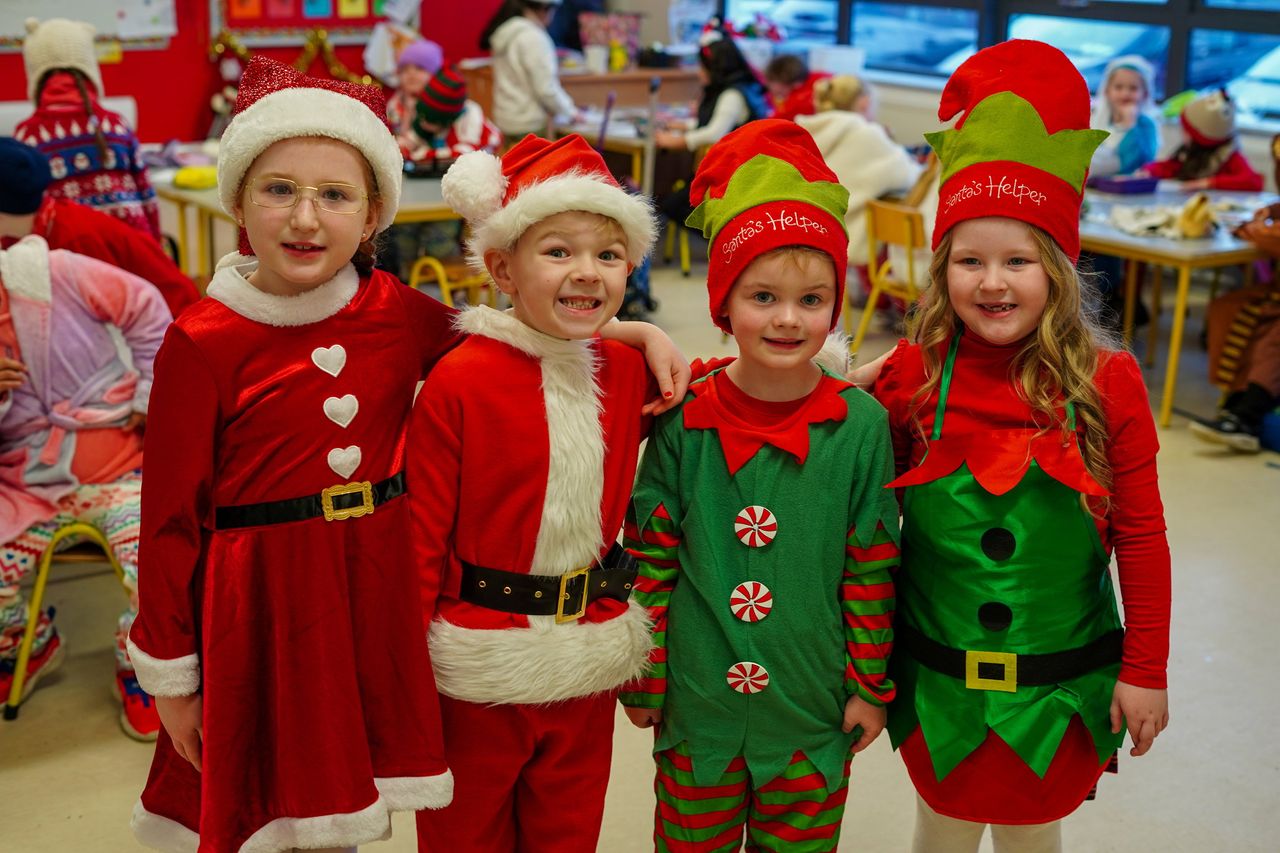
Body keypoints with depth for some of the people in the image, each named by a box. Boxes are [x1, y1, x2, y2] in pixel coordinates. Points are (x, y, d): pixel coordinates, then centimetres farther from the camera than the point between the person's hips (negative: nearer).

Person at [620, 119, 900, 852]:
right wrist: (643, 680, 1)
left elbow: (873, 570, -3)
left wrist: (871, 684, 1)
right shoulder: (685, 421, -9)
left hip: (814, 710, 0)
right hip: (697, 703, 1)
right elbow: (651, 558, -2)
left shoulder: (861, 424, -9)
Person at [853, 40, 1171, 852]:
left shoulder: (1106, 384, -11)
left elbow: (1140, 536, -5)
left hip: (1059, 683, -1)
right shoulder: (911, 376, -9)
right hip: (938, 678, 1)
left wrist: (1146, 670, -3)